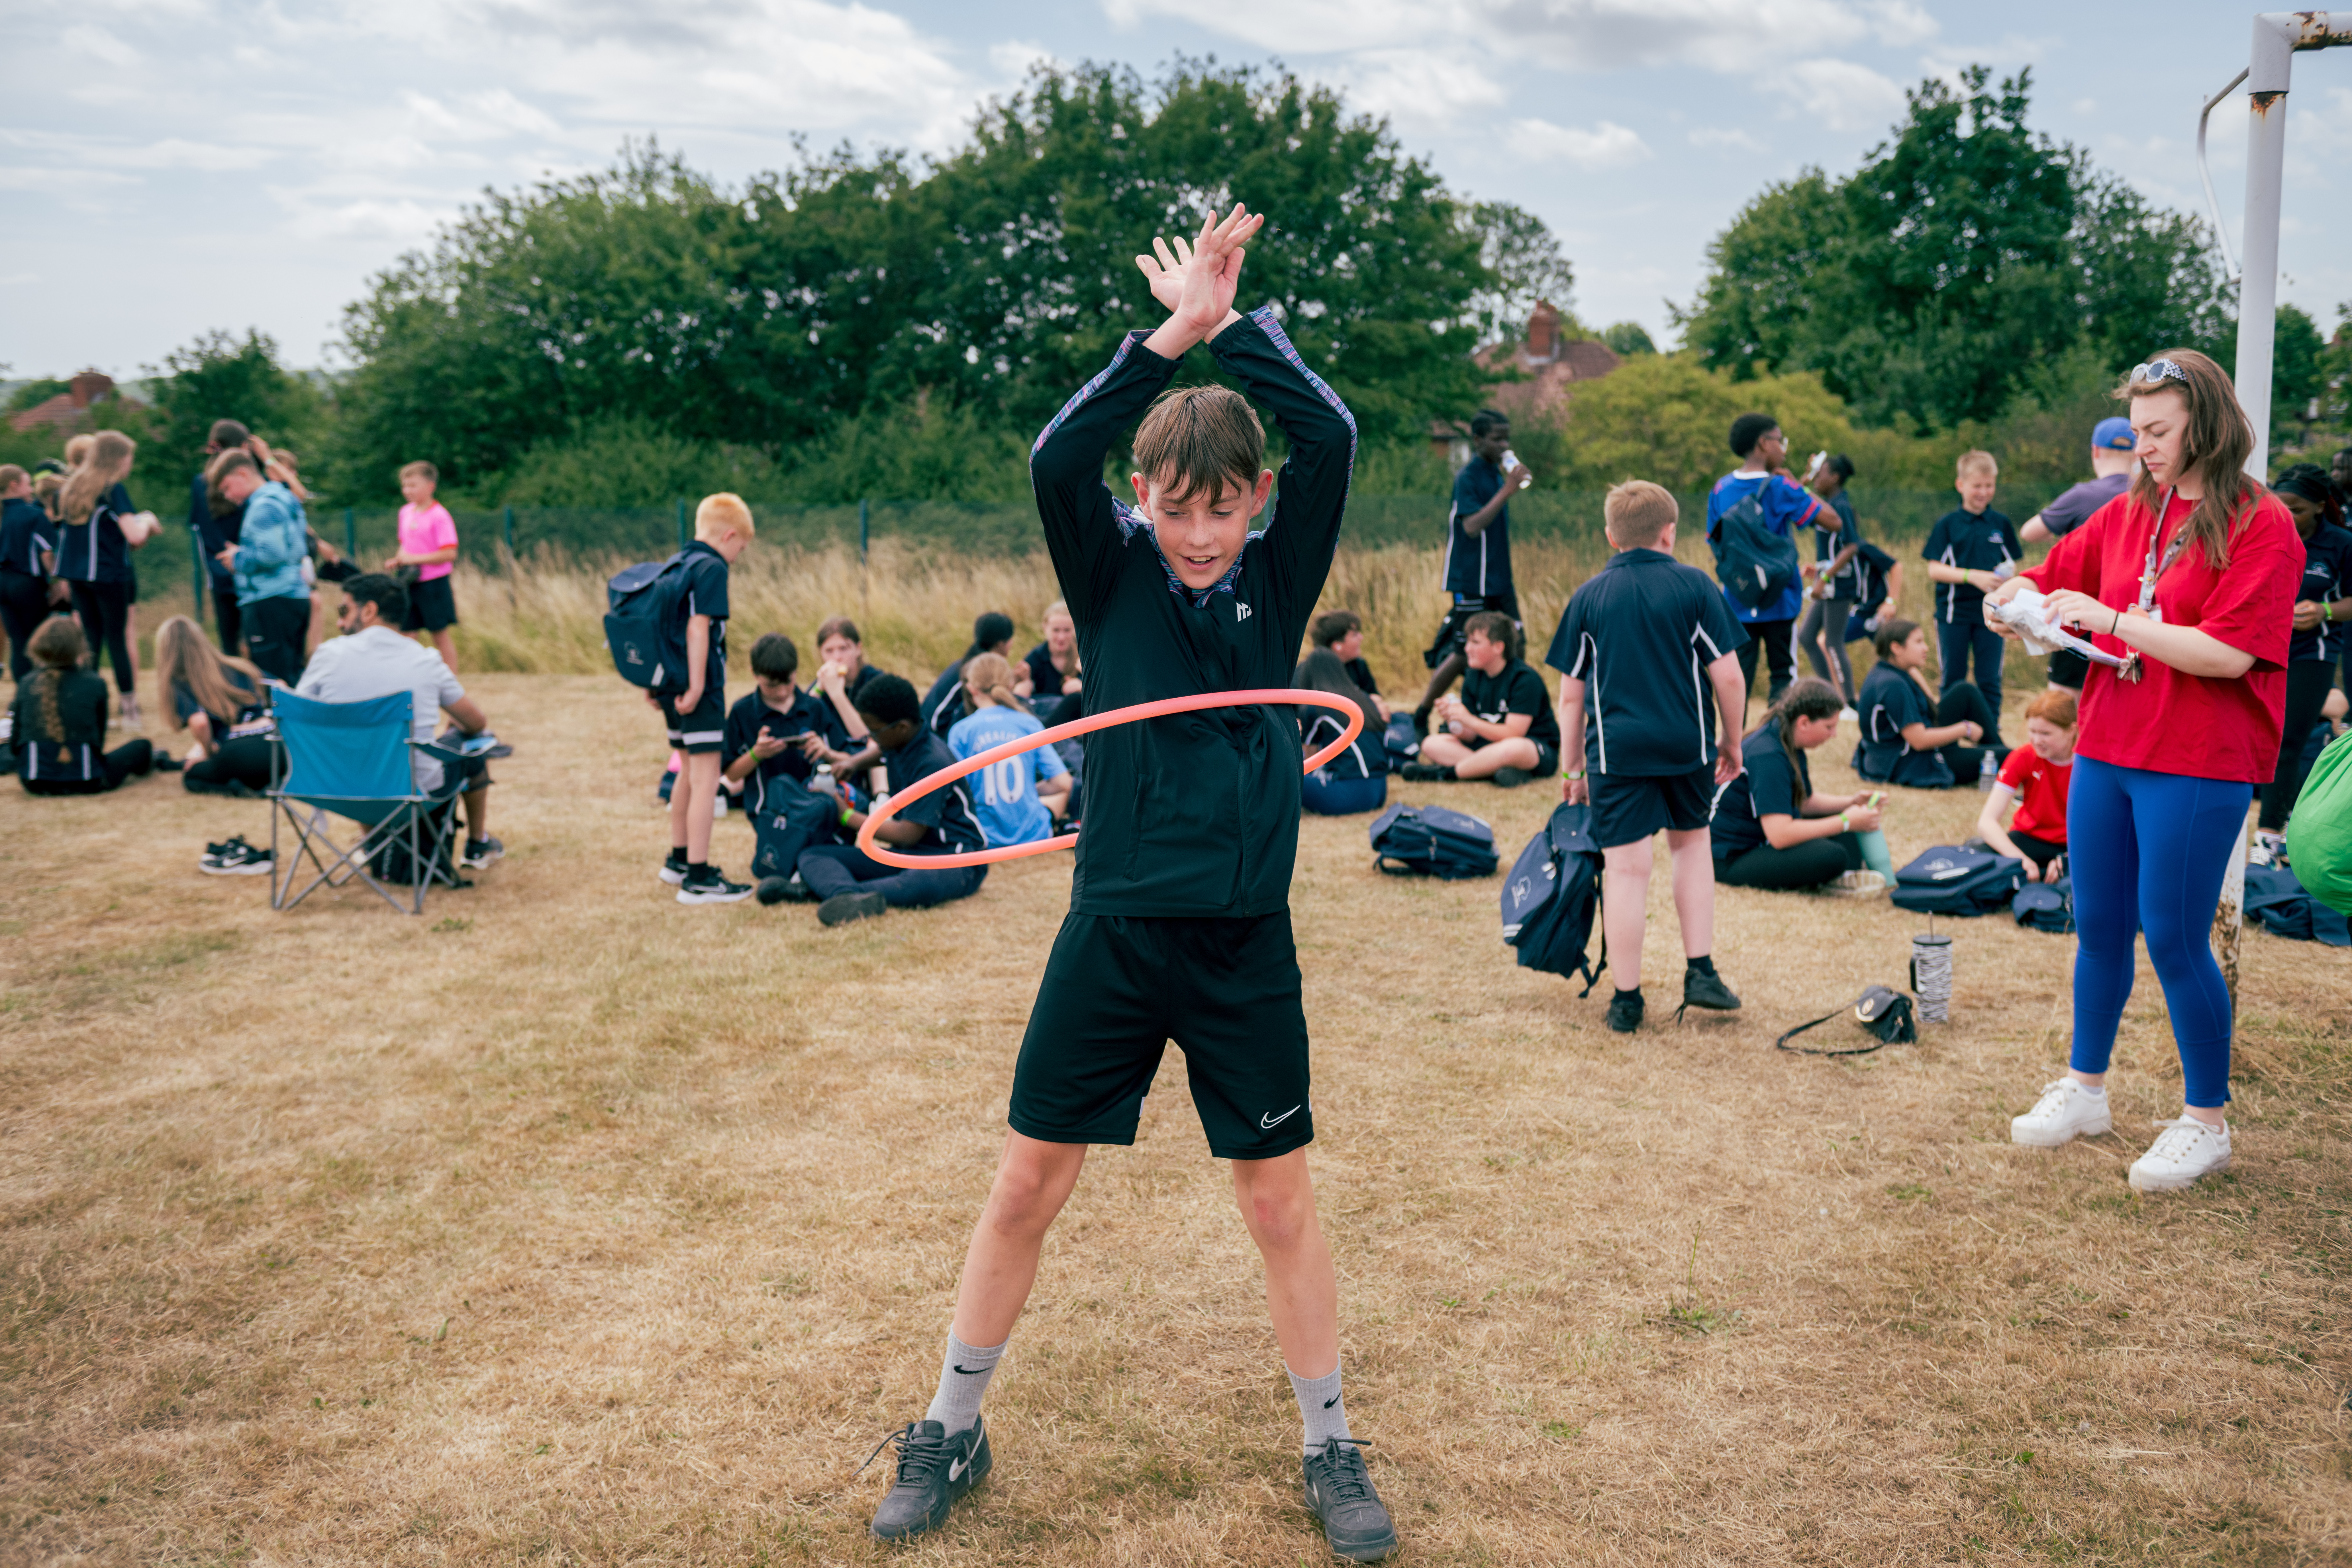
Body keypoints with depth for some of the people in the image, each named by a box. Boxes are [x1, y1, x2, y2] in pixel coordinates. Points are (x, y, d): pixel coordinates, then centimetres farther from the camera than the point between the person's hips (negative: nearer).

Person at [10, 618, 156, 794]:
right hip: (86, 784, -3)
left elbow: (16, 737, 6)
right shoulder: (95, 685, -5)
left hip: (35, 784, 3)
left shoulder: (26, 684, 1)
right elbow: (99, 738, 4)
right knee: (143, 746, 21)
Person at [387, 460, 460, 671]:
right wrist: (396, 560, 1)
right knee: (406, 632, 6)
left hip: (433, 584, -7)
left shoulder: (439, 516, -14)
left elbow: (450, 554, -20)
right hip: (410, 583, 7)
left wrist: (414, 559, -21)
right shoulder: (406, 512, 9)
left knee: (440, 634, 2)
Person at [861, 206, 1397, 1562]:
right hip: (1113, 931, 0)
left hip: (1245, 943, 0)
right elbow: (1057, 459, -20)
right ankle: (954, 1431, 27)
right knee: (1029, 1185, 8)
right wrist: (1172, 334, -25)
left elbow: (1332, 440, -14)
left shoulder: (1279, 581, 1)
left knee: (1282, 1200, 9)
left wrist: (1232, 321, -14)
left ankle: (1331, 1449, 27)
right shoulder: (1112, 573, -1)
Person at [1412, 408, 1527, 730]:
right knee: (1463, 653, -4)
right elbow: (1473, 526, -25)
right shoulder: (1467, 477, -13)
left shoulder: (1497, 473, 13)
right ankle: (1421, 714, 11)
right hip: (1473, 584, -8)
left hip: (1499, 582, 8)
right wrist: (1507, 491, -27)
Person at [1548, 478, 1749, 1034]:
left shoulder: (1589, 596, 4)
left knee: (1626, 868, 1)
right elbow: (1728, 677, -2)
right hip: (1687, 744, 1)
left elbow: (1572, 694, 6)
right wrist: (1732, 743, 13)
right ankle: (1700, 972, 19)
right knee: (1692, 842, 22)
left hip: (1617, 749, 0)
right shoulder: (1695, 586, 0)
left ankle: (1627, 1000, 7)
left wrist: (1573, 768, 14)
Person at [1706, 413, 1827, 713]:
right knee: (1783, 676, 8)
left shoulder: (1721, 489, 2)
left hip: (1737, 603, 4)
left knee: (1737, 679, 6)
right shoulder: (1780, 488, -12)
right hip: (1779, 603, -4)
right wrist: (1806, 487, 3)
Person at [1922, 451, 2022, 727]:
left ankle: (1991, 738, 11)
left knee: (1990, 681, 4)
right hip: (1954, 612, -1)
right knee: (1953, 681, 7)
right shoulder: (1947, 524, -1)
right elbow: (1934, 569, -6)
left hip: (1990, 612, 1)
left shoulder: (2002, 524, 6)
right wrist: (1973, 576, -17)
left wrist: (2005, 573, -11)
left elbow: (2012, 564, 12)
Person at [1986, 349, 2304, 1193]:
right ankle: (2084, 1089, 29)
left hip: (2198, 769, -6)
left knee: (2174, 940, -1)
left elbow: (2228, 654, -18)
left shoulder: (2261, 524, -10)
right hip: (2105, 752, 6)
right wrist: (2016, 599, -6)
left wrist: (2110, 619, -21)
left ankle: (2206, 1122, 15)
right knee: (2099, 928, 13)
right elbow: (2054, 574, 17)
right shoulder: (2128, 513, 9)